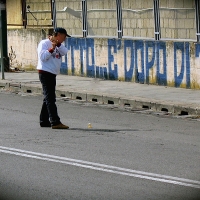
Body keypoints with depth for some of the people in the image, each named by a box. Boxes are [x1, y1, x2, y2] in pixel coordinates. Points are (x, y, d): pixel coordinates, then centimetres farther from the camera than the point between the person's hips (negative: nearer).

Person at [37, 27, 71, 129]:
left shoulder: (58, 45, 16)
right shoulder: (44, 43, -9)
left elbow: (64, 52, 1)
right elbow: (42, 57, -18)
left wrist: (58, 45, -12)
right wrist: (51, 48, -22)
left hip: (52, 74, 10)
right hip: (45, 73, -10)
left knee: (48, 98, 13)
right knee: (50, 98, -13)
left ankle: (44, 121, 19)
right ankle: (55, 122, -19)